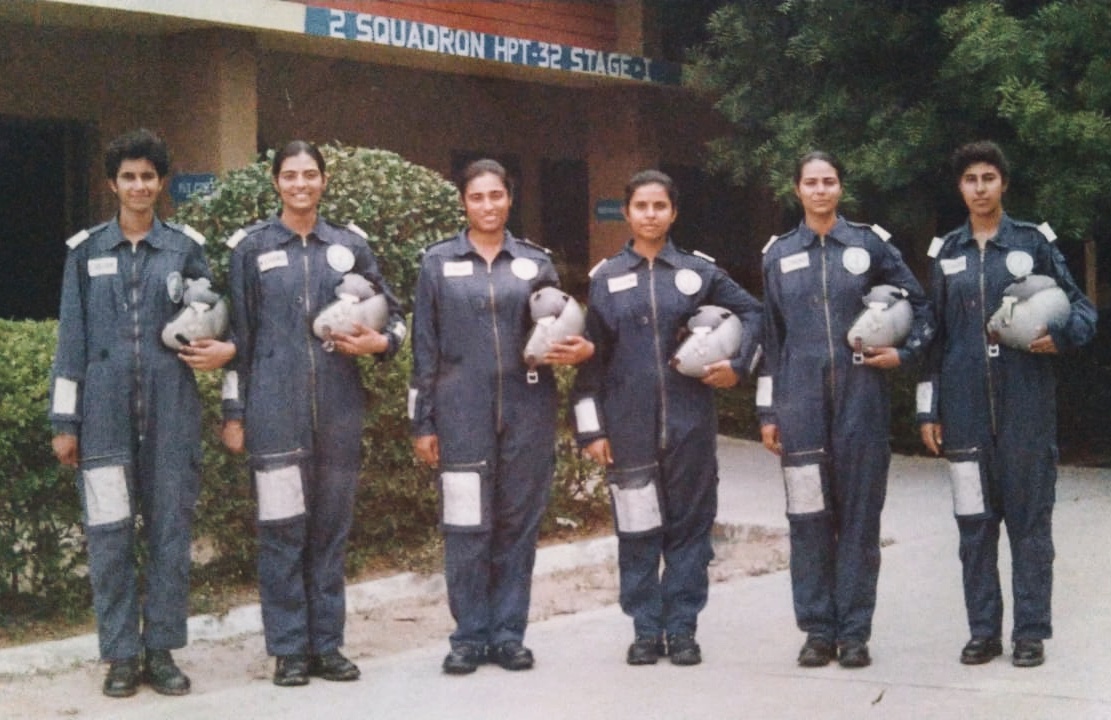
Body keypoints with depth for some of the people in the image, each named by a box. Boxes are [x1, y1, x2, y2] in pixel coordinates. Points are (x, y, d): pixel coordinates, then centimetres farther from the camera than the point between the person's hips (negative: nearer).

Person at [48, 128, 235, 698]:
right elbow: (71, 339, 6)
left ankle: (162, 649, 14)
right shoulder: (86, 251, 6)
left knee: (171, 531, 4)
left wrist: (225, 348, -8)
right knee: (110, 534, 0)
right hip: (105, 411, -1)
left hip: (171, 410, 1)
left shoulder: (186, 247, 7)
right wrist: (64, 422, 3)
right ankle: (121, 655, 9)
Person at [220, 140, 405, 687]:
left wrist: (380, 342, -6)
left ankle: (327, 645, 17)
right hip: (275, 409, -2)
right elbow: (237, 334, 4)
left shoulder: (350, 245, 10)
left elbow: (393, 313, 17)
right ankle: (288, 650, 7)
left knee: (331, 528, 7)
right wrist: (234, 412, 1)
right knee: (283, 528, -2)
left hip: (338, 409, 2)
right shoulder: (251, 247, 4)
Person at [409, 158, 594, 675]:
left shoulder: (536, 263, 9)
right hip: (462, 413, -1)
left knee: (518, 522, 5)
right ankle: (469, 636, 9)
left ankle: (508, 632, 14)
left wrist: (577, 349, -8)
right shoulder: (438, 262, 6)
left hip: (526, 410, 2)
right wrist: (423, 423, 1)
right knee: (466, 526, -2)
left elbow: (559, 332, 16)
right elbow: (425, 348, 5)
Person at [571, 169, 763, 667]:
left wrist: (739, 364, 1)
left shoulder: (699, 272, 6)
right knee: (637, 530, 3)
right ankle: (645, 630, 13)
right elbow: (591, 358, 4)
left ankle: (682, 628, 12)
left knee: (690, 524, 4)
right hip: (629, 426, 0)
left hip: (689, 422, 0)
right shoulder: (605, 278, 6)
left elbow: (752, 312, 16)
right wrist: (591, 427, 0)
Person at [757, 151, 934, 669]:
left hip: (860, 396, -1)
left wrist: (906, 353, -3)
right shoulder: (778, 255, 9)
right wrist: (767, 412, 8)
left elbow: (919, 305, 12)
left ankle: (854, 631, 7)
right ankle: (818, 629, 9)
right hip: (800, 400, 1)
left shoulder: (869, 243, 5)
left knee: (859, 512, 1)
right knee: (809, 514, 1)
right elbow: (771, 337, 10)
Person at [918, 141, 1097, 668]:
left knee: (1029, 516, 0)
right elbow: (933, 334, 13)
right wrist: (928, 410, 10)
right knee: (974, 520, 5)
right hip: (965, 406, 2)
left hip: (1025, 403, -2)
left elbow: (1080, 307, 7)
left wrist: (1061, 337, -16)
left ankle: (1031, 632, 8)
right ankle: (983, 630, 14)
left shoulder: (1034, 242, 3)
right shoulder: (946, 253, 11)